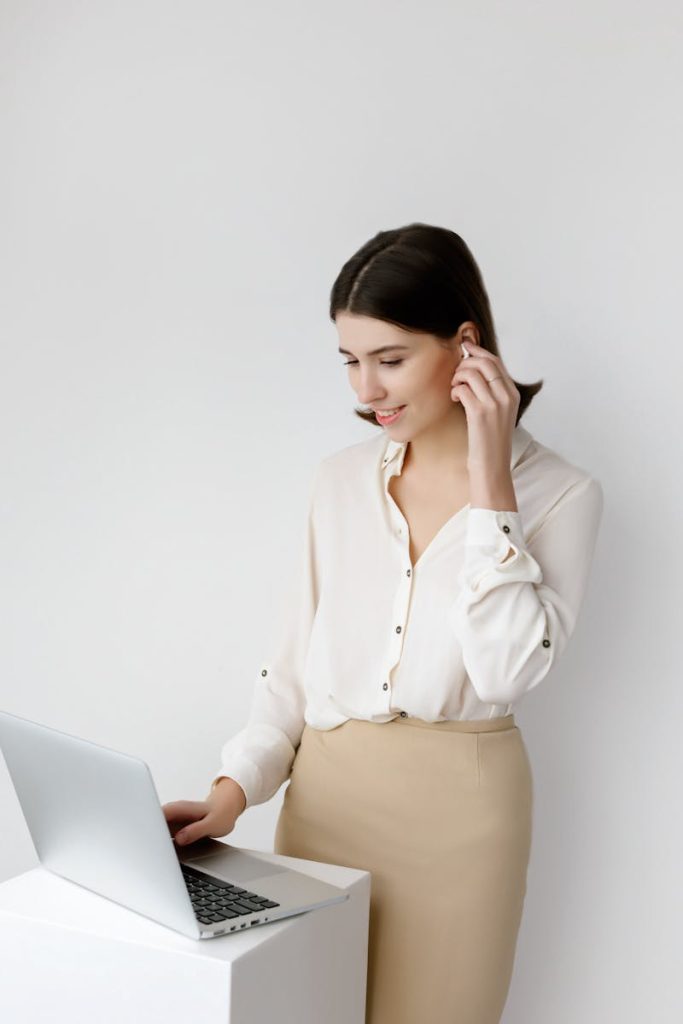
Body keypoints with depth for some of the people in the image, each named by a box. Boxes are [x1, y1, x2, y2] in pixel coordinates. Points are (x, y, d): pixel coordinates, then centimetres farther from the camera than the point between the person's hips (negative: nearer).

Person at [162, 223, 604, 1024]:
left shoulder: (558, 494, -7)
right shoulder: (339, 481, 5)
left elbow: (507, 669, -18)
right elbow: (297, 659, 8)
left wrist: (489, 483, -18)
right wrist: (234, 790, -3)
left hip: (455, 808, -3)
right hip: (323, 793, 3)